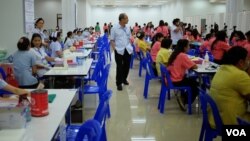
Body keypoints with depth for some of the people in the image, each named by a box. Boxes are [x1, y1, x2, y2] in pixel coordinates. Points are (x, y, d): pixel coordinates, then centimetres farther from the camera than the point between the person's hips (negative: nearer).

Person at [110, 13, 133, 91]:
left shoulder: (128, 28, 8)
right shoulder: (114, 28, -5)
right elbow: (112, 40, -2)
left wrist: (130, 47, 7)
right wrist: (114, 49, -12)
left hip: (128, 50, 5)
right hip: (119, 51, -4)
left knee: (127, 66, 12)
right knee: (119, 67, 1)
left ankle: (124, 79, 35)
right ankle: (119, 83, 13)